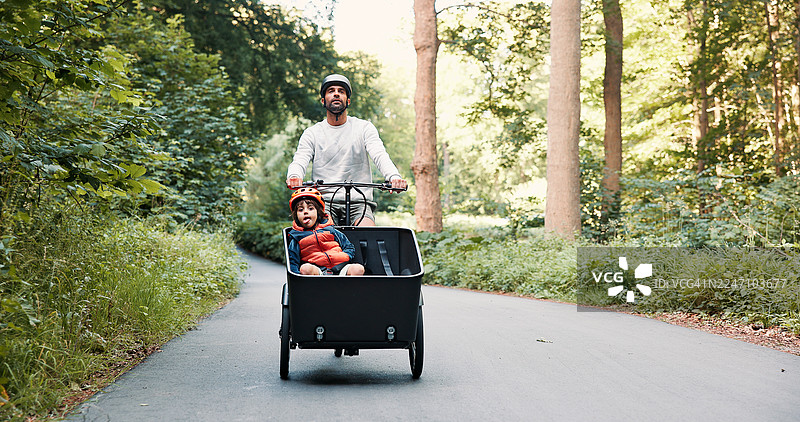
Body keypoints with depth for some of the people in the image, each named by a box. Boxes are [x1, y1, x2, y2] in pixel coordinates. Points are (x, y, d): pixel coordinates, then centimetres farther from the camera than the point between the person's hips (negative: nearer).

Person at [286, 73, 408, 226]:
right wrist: (294, 177, -29)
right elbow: (299, 161, -2)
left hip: (358, 203, 0)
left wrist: (394, 177, -29)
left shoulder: (364, 128, 10)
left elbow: (380, 156, -6)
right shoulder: (312, 133, 12)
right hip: (324, 200, 0)